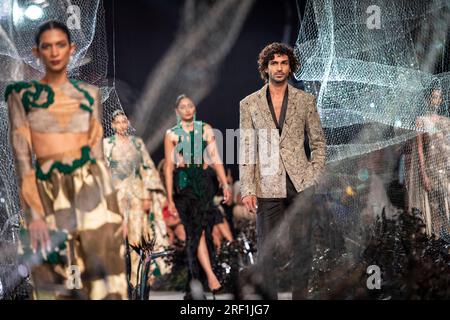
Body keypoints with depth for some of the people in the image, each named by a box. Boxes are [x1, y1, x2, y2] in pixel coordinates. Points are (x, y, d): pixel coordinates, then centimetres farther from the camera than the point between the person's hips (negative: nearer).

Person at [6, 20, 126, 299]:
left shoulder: (90, 94, 11)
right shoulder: (21, 95, 3)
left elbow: (98, 153, 11)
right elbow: (22, 157, -5)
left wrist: (114, 209, 6)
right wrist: (34, 215, -16)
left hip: (90, 187, 1)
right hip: (49, 194, -1)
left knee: (102, 278, -5)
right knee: (60, 284, 2)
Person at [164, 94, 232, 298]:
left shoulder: (205, 129, 11)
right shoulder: (172, 135, 6)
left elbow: (215, 159, 8)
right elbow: (169, 167, 4)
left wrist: (225, 184, -3)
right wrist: (170, 199, -1)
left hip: (205, 182, 2)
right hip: (184, 183, -2)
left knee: (203, 230, 0)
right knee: (196, 229, -15)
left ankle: (194, 286, 8)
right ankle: (210, 275, -21)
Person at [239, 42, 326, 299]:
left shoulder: (305, 100, 8)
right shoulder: (249, 104, 7)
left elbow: (319, 142, 12)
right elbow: (246, 150, 4)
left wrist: (316, 177, 1)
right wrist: (247, 189, -4)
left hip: (301, 185, 1)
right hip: (267, 187, 0)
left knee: (302, 246, 3)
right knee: (267, 250, 1)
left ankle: (300, 295, 14)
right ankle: (268, 298, 10)